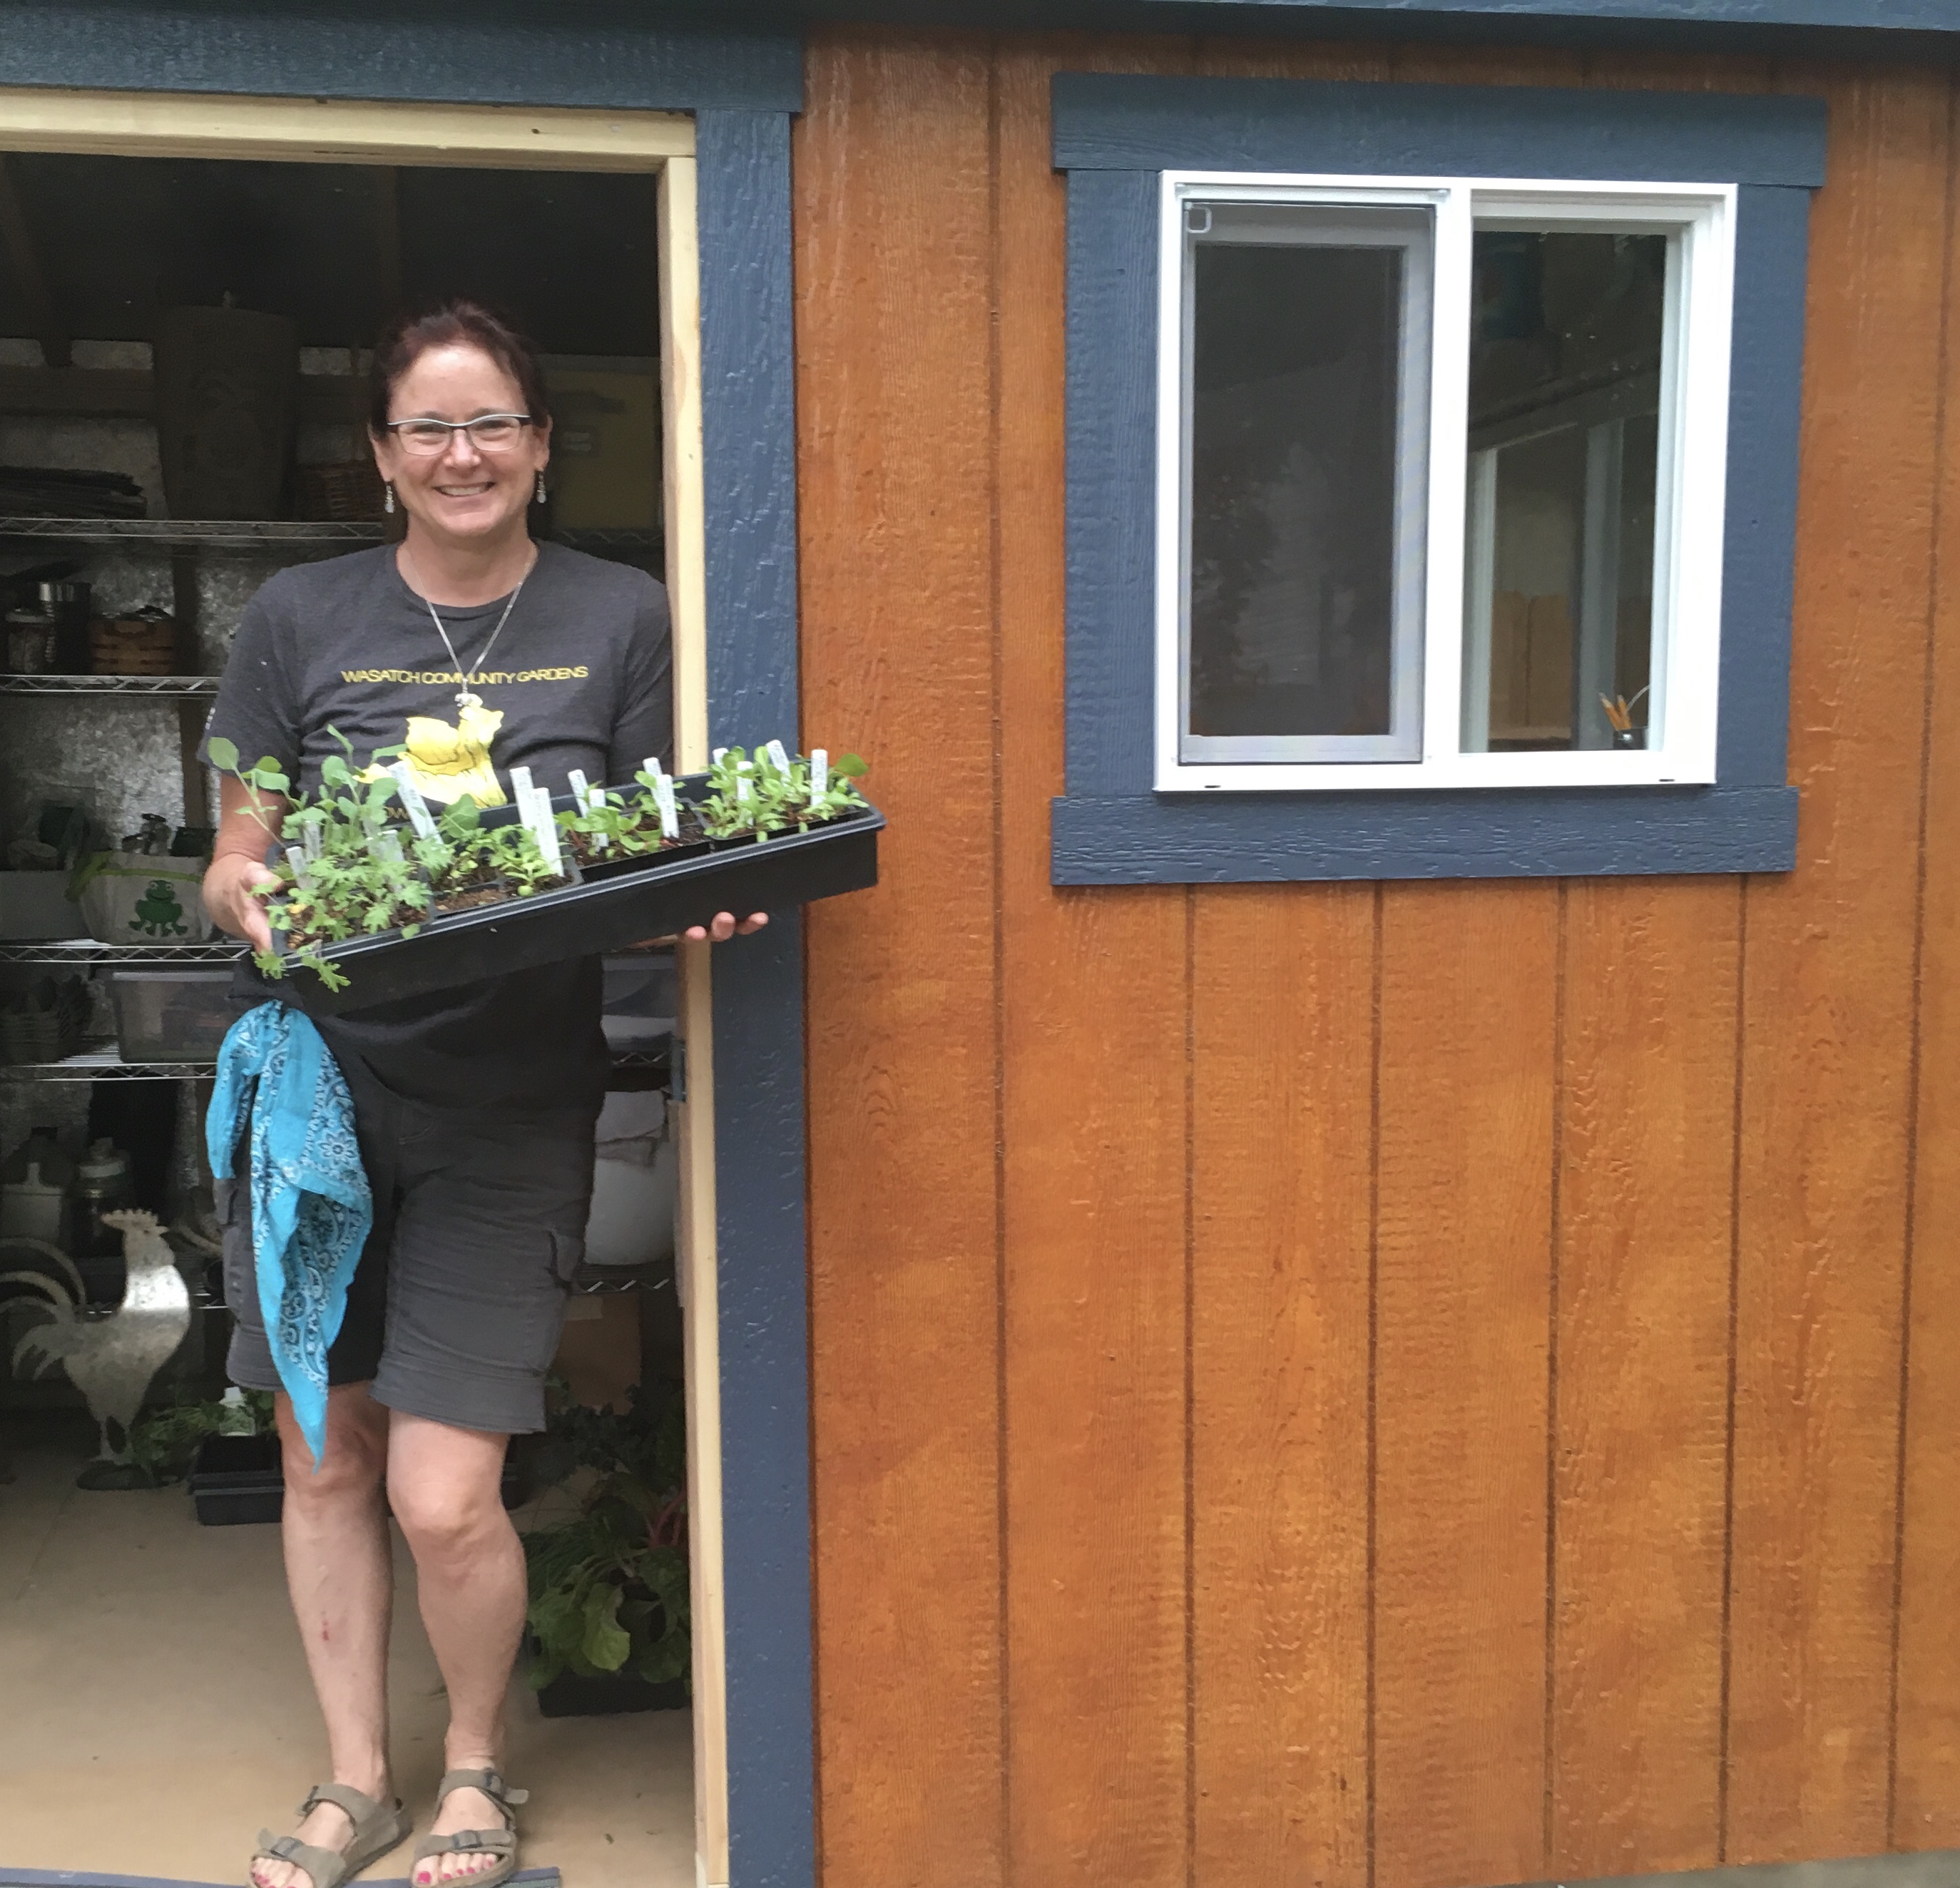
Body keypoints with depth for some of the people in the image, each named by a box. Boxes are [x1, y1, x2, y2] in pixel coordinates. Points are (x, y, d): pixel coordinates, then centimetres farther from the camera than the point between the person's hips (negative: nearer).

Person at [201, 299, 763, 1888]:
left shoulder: (621, 619, 4)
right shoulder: (299, 619, 6)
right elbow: (233, 865, 8)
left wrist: (702, 905, -16)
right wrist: (250, 898, -15)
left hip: (507, 1109, -2)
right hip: (314, 1079, 2)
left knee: (445, 1499, -4)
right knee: (324, 1461, 11)